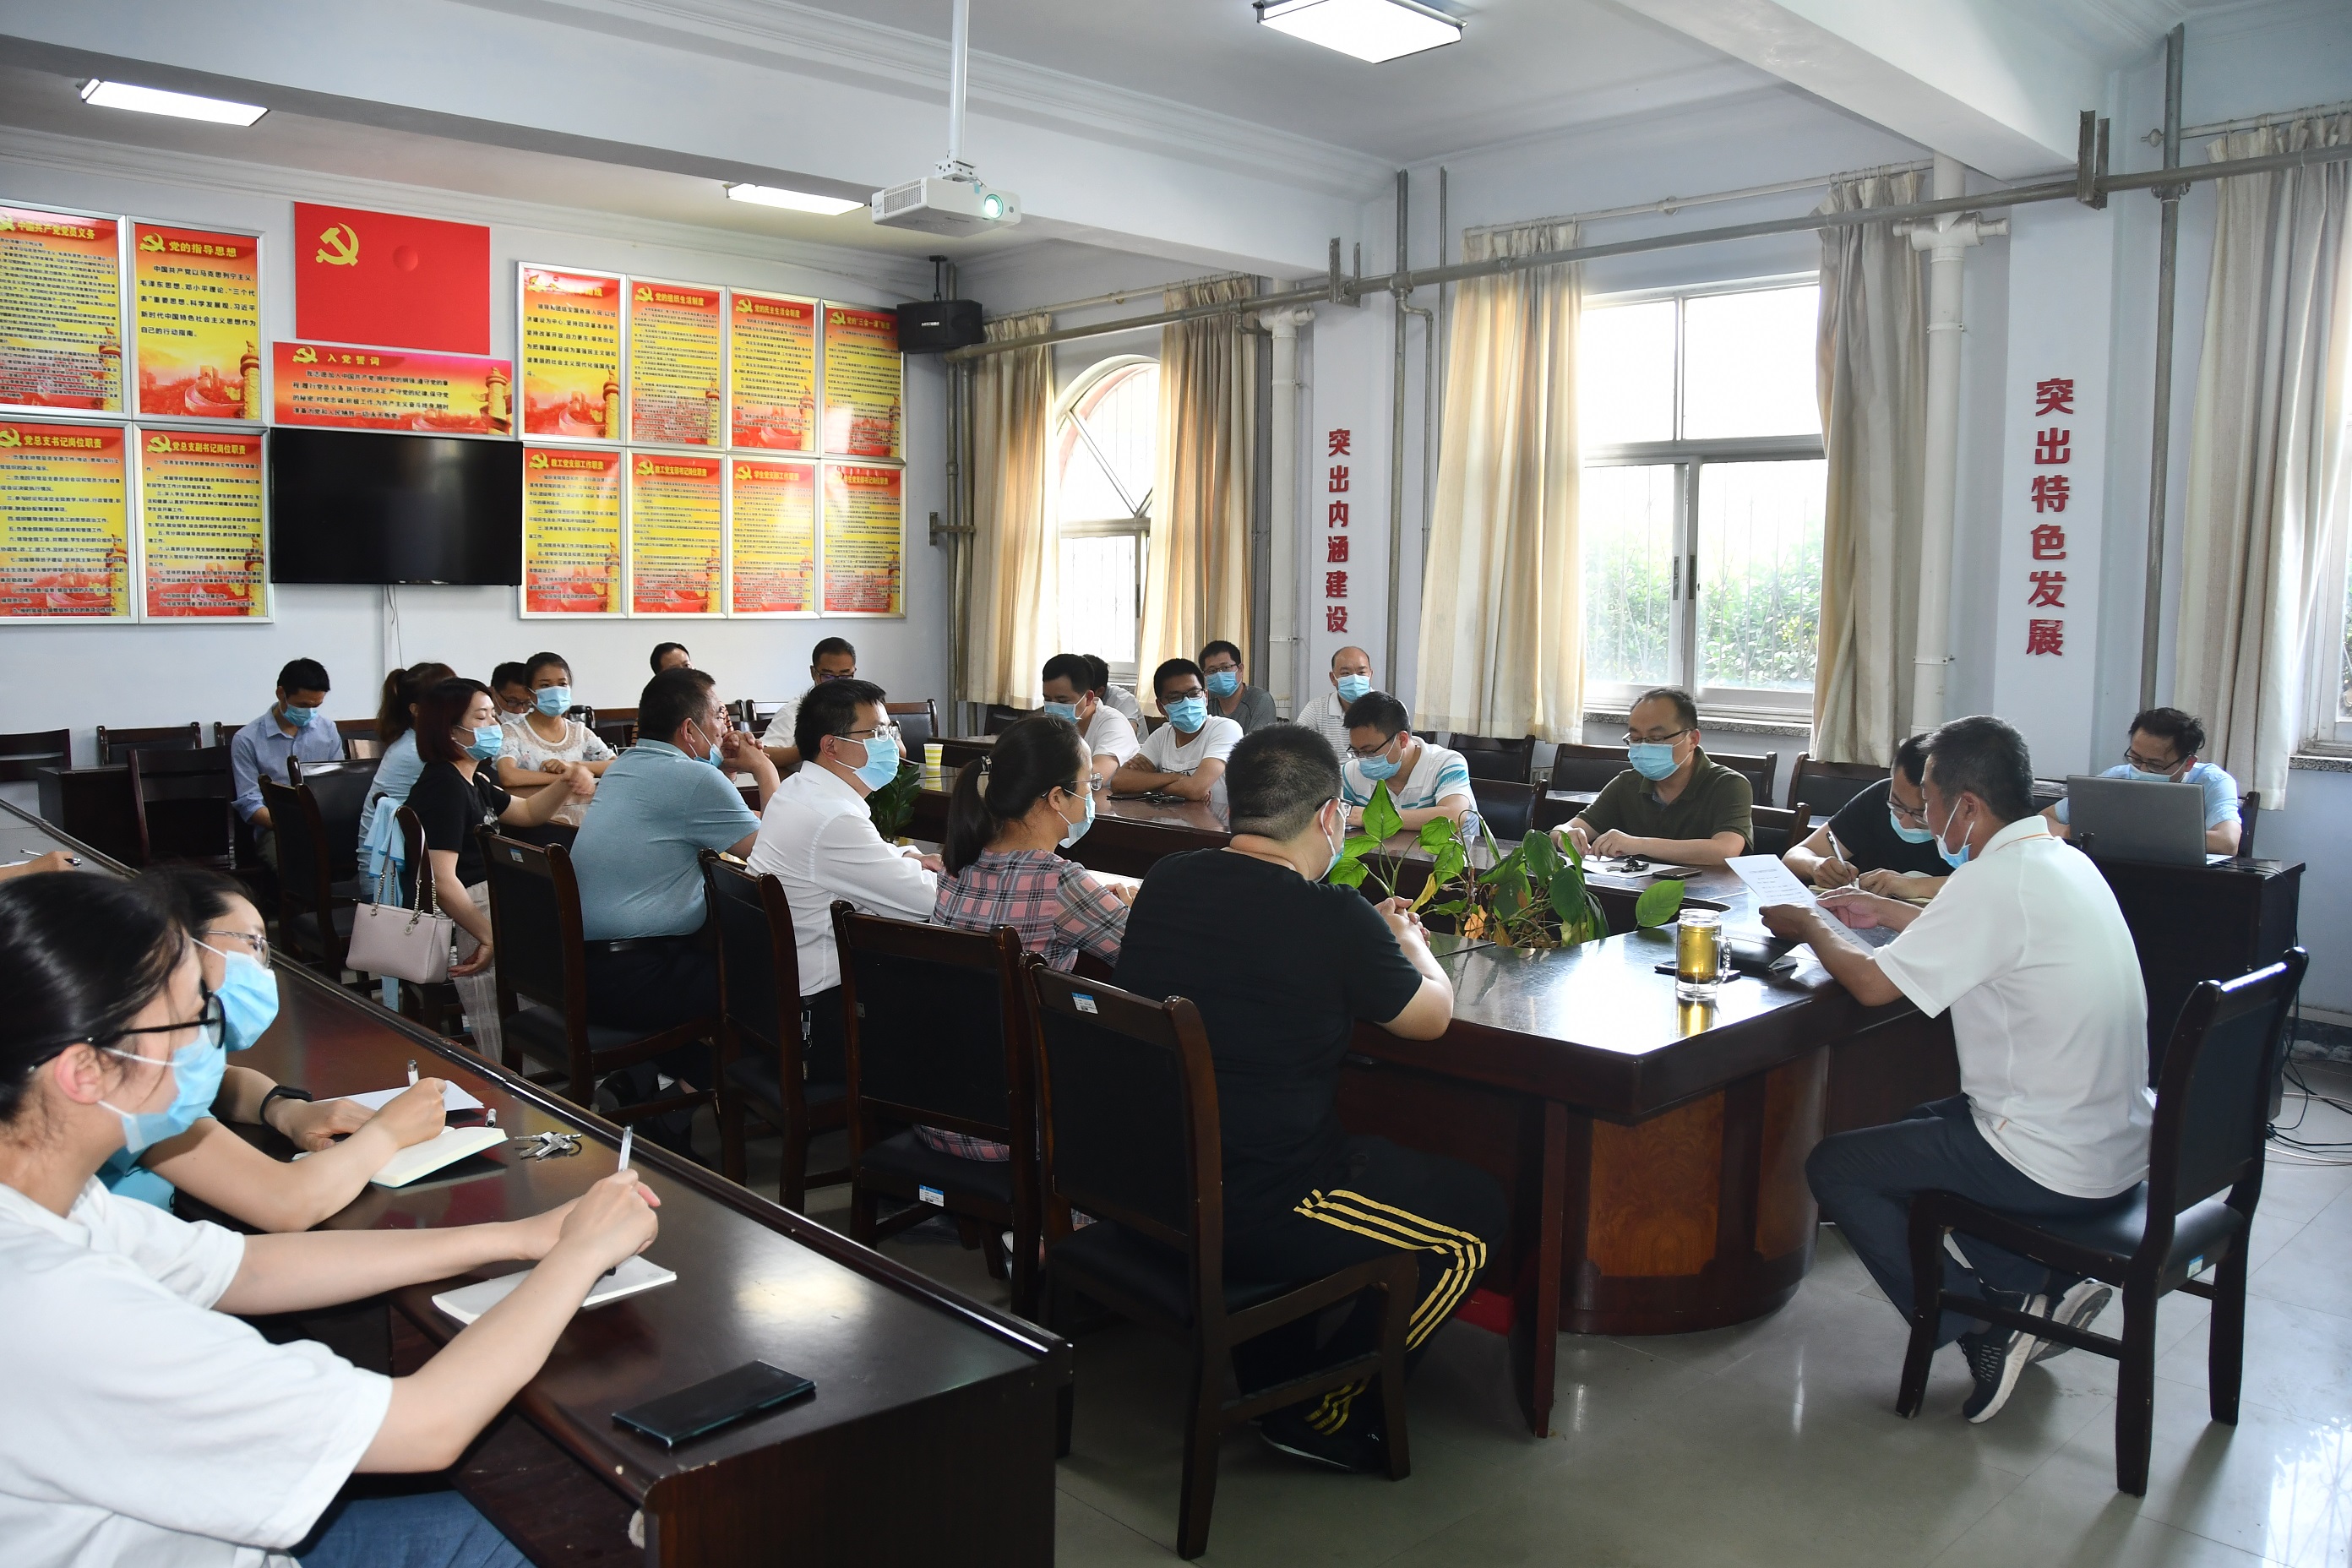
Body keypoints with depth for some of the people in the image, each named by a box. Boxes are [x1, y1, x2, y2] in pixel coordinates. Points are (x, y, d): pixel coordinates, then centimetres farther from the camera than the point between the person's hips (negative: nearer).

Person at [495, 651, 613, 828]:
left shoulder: (580, 732, 14)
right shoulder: (512, 731, 3)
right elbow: (507, 777, -16)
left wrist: (573, 766, -12)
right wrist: (566, 777, -10)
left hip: (581, 824, 3)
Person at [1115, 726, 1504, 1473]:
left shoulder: (1165, 882, -1)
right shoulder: (1335, 920, -19)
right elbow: (1433, 1015, -2)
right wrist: (1409, 942, 19)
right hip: (1250, 1224, -7)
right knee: (1477, 1213, 12)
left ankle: (1269, 1376, 36)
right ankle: (1321, 1412, 16)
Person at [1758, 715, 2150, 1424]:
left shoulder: (1995, 880, -23)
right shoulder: (2063, 860, 6)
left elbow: (1873, 983, -19)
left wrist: (1811, 929, -1)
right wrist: (1886, 910, 21)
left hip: (2058, 1168, -9)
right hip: (2119, 1144, 9)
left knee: (1834, 1166, 2)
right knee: (1923, 1123, 28)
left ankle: (1984, 1325, 0)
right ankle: (2046, 1286, 16)